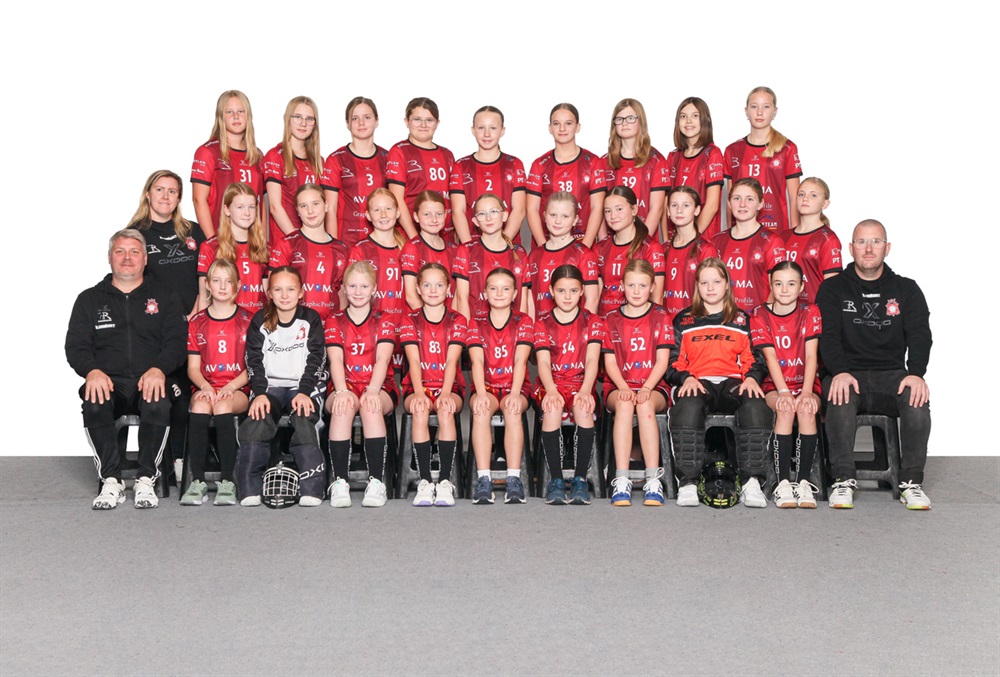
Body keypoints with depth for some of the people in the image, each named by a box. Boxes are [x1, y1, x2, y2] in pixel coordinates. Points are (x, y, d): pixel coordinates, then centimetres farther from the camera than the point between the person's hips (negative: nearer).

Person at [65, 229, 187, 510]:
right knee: (94, 404, -35)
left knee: (159, 405, -37)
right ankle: (111, 481, -24)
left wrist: (159, 369, -17)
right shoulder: (89, 299, 19)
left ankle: (146, 480, -23)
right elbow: (75, 346, 9)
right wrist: (92, 371, -14)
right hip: (108, 381, 1)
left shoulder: (164, 296, 16)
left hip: (151, 382, -1)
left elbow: (176, 341, 4)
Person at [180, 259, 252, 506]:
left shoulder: (248, 319, 8)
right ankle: (197, 481, -31)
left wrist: (230, 387, -13)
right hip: (205, 387, 2)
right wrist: (205, 386, -12)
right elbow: (193, 367, 9)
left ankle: (227, 482, -31)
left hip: (238, 389, -2)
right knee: (200, 406, -33)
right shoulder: (197, 322, 14)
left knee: (223, 407, -35)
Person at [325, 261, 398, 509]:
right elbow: (336, 360, -4)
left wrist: (372, 390, -27)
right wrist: (341, 391, -24)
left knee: (371, 405, -36)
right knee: (343, 405, -35)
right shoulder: (334, 321, 13)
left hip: (379, 389, -1)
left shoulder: (384, 322, 10)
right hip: (346, 387, 1)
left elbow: (382, 359, -7)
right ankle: (339, 481, -39)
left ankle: (376, 481, -39)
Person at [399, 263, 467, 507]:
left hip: (449, 387, 0)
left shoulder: (457, 321, 6)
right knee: (420, 411, -34)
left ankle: (445, 480, -32)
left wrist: (445, 393, -25)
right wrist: (419, 393, -24)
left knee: (446, 409, -34)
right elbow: (414, 361, -6)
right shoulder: (410, 320, 7)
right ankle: (424, 481, -32)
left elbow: (451, 361, -8)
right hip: (418, 387, 0)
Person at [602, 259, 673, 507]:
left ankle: (653, 481, -37)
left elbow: (662, 360, 0)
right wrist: (624, 388, -14)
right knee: (624, 404, -34)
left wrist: (646, 388, -16)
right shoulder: (611, 319, 11)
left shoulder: (660, 317, 9)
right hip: (618, 387, 1)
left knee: (645, 404, -35)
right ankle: (621, 481, -39)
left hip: (653, 387, 0)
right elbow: (610, 361, 3)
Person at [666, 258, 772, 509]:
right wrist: (686, 378, -9)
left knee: (755, 403, -35)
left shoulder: (741, 320, 23)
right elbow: (674, 361, 13)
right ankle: (688, 482, -37)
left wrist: (751, 378, -7)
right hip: (696, 383, -1)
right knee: (687, 404, -39)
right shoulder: (684, 321, 20)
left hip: (733, 384, 1)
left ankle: (751, 482, -36)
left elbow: (753, 358, 16)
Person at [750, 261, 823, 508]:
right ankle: (783, 483, -30)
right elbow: (770, 356, -9)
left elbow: (811, 355, -7)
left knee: (806, 410, -31)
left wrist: (806, 392, -20)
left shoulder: (810, 312, 3)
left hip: (806, 383, 1)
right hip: (774, 384, -1)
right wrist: (783, 391, -22)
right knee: (785, 410, -32)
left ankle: (804, 482, -27)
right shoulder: (760, 315, 1)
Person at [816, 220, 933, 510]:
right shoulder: (832, 289, 8)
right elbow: (828, 335, -5)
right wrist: (840, 372, -25)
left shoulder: (906, 290, 12)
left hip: (892, 374, 1)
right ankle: (843, 480, -25)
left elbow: (920, 335, 0)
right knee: (841, 397, -35)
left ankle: (911, 482, -21)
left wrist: (916, 373, -20)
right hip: (846, 373, -1)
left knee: (917, 397, -30)